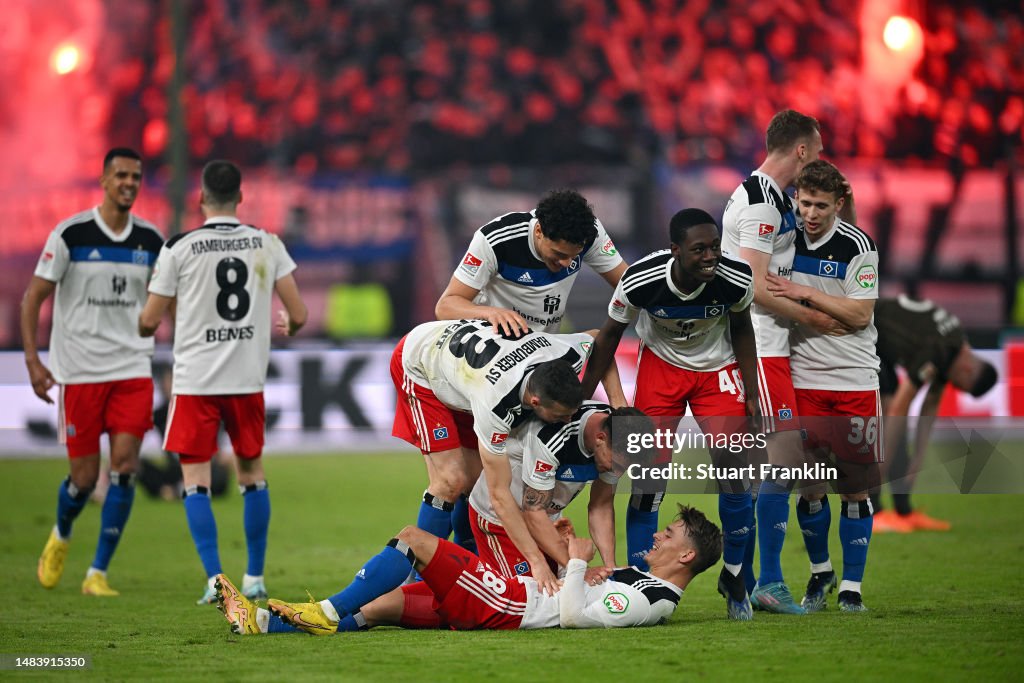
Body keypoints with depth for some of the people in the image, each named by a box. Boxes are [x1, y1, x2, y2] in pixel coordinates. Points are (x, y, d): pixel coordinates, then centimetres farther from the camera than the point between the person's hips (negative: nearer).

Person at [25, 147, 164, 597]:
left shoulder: (151, 240, 5)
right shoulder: (71, 234, -6)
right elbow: (34, 297, -3)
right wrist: (33, 360, -12)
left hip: (132, 368, 3)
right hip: (78, 370, -3)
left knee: (125, 466, -12)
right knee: (84, 476, 2)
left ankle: (97, 574, -4)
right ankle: (60, 536, 36)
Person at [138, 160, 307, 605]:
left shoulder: (180, 249, -7)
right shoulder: (267, 245, 1)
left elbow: (149, 322, -2)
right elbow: (298, 314, 2)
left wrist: (142, 329, 22)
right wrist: (288, 327, 27)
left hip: (195, 380, -3)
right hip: (249, 379, 3)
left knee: (195, 478, 3)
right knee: (252, 474, 15)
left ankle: (215, 580, -8)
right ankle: (255, 578, 18)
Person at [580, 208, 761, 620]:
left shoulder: (735, 280, -26)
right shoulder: (641, 280, -29)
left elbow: (741, 328, -3)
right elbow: (611, 332, -10)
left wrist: (751, 393, -3)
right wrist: (580, 397, -5)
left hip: (718, 369, 1)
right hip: (661, 365, -1)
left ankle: (733, 577, 11)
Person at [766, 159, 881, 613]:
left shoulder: (857, 246, -6)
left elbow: (859, 315, -12)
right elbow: (768, 298, 19)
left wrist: (806, 294, -17)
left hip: (854, 382, -3)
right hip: (803, 381, 3)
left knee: (855, 486, -1)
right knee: (809, 486, 2)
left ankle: (851, 587, 8)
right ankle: (820, 572, 23)